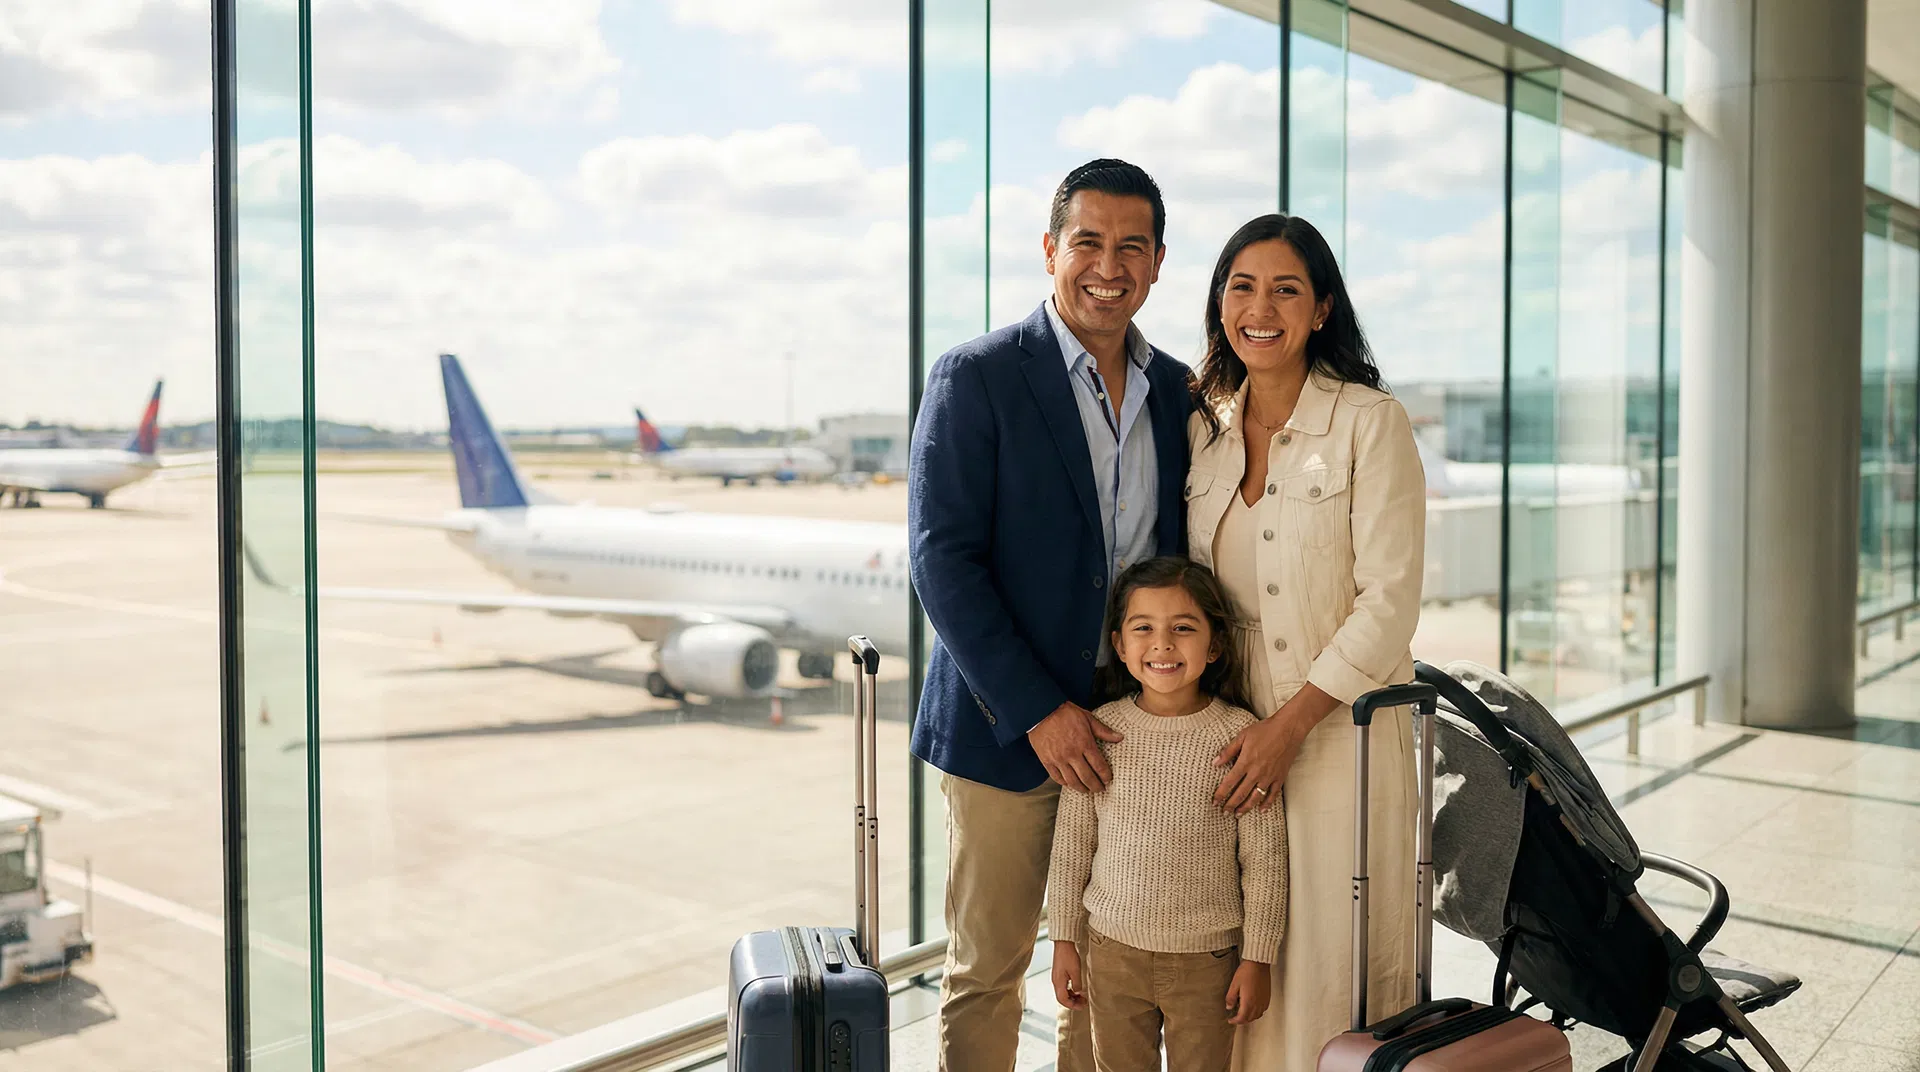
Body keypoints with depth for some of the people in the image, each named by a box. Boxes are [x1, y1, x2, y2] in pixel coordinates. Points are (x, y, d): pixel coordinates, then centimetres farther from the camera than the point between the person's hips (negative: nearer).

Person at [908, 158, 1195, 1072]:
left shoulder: (1177, 391, 8)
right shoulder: (974, 377, -8)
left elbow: (1182, 555, 13)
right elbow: (941, 560, -13)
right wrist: (1039, 711, -16)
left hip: (1133, 727, 5)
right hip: (1006, 727, -4)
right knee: (988, 970, 7)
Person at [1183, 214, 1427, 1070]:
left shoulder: (1370, 422, -5)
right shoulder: (1201, 427, 10)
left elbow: (1389, 601, -10)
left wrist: (1290, 724, -15)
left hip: (1338, 733, -4)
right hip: (1227, 733, 4)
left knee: (1335, 961, 1)